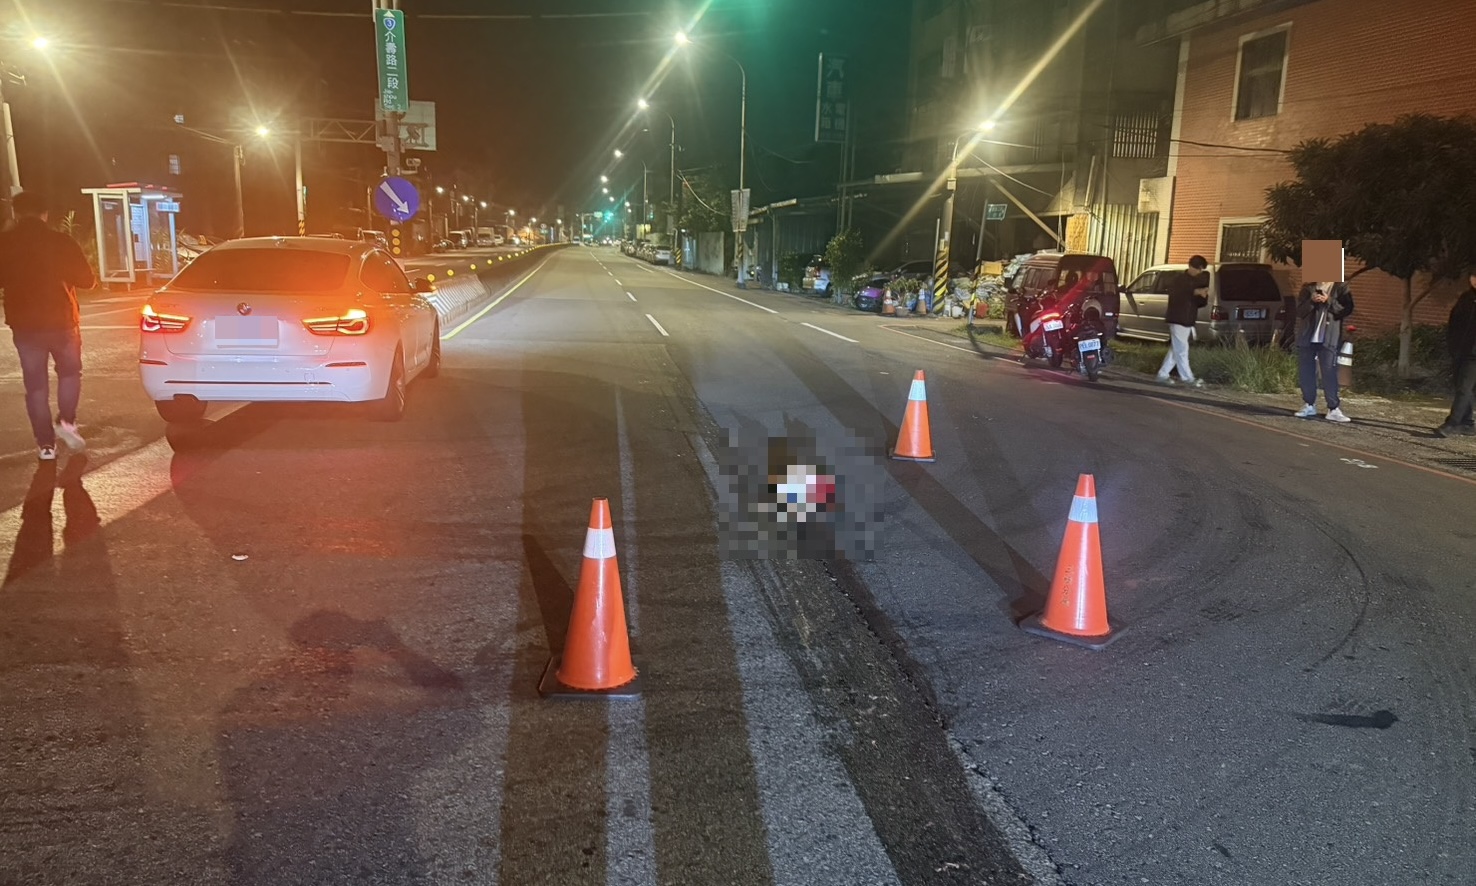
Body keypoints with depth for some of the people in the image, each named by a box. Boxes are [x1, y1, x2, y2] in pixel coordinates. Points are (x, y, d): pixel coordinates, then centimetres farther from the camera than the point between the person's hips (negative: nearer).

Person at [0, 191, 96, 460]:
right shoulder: (62, 242, -9)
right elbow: (87, 279, -5)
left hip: (24, 324, 1)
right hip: (61, 320, -1)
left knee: (35, 384, 7)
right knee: (70, 372, 21)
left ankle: (46, 445, 6)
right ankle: (66, 421, 4)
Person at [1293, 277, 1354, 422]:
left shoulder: (1340, 288, 4)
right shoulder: (1308, 287, 10)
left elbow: (1346, 309, -3)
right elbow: (1299, 311, 5)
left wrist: (1329, 301, -15)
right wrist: (1311, 301, -13)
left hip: (1328, 338, -3)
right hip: (1307, 337, 3)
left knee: (1329, 372, -8)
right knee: (1305, 372, 6)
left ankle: (1334, 409, -8)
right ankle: (1309, 405, 18)